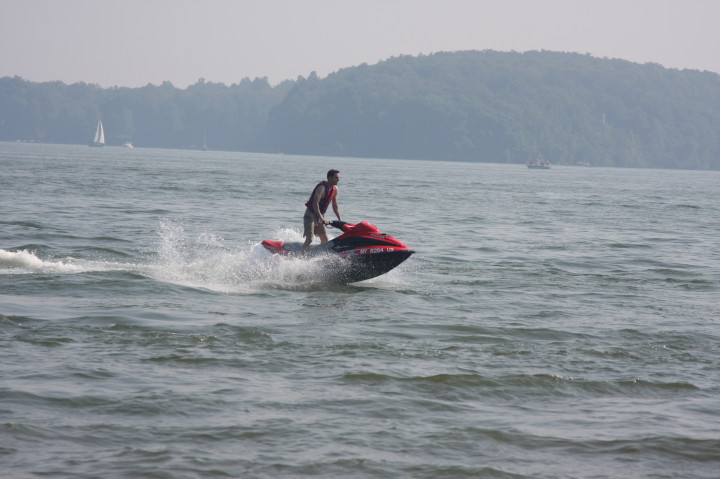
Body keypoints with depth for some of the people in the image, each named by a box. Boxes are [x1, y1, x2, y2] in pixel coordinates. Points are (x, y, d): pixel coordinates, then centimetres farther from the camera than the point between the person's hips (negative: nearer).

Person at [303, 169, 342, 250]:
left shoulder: (335, 189, 4)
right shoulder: (322, 187, -22)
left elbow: (335, 206, 15)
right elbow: (315, 204, -30)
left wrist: (340, 220, 7)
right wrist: (322, 219, -36)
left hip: (320, 217, 8)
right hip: (310, 215, -8)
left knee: (325, 240, 5)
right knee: (309, 240, -18)